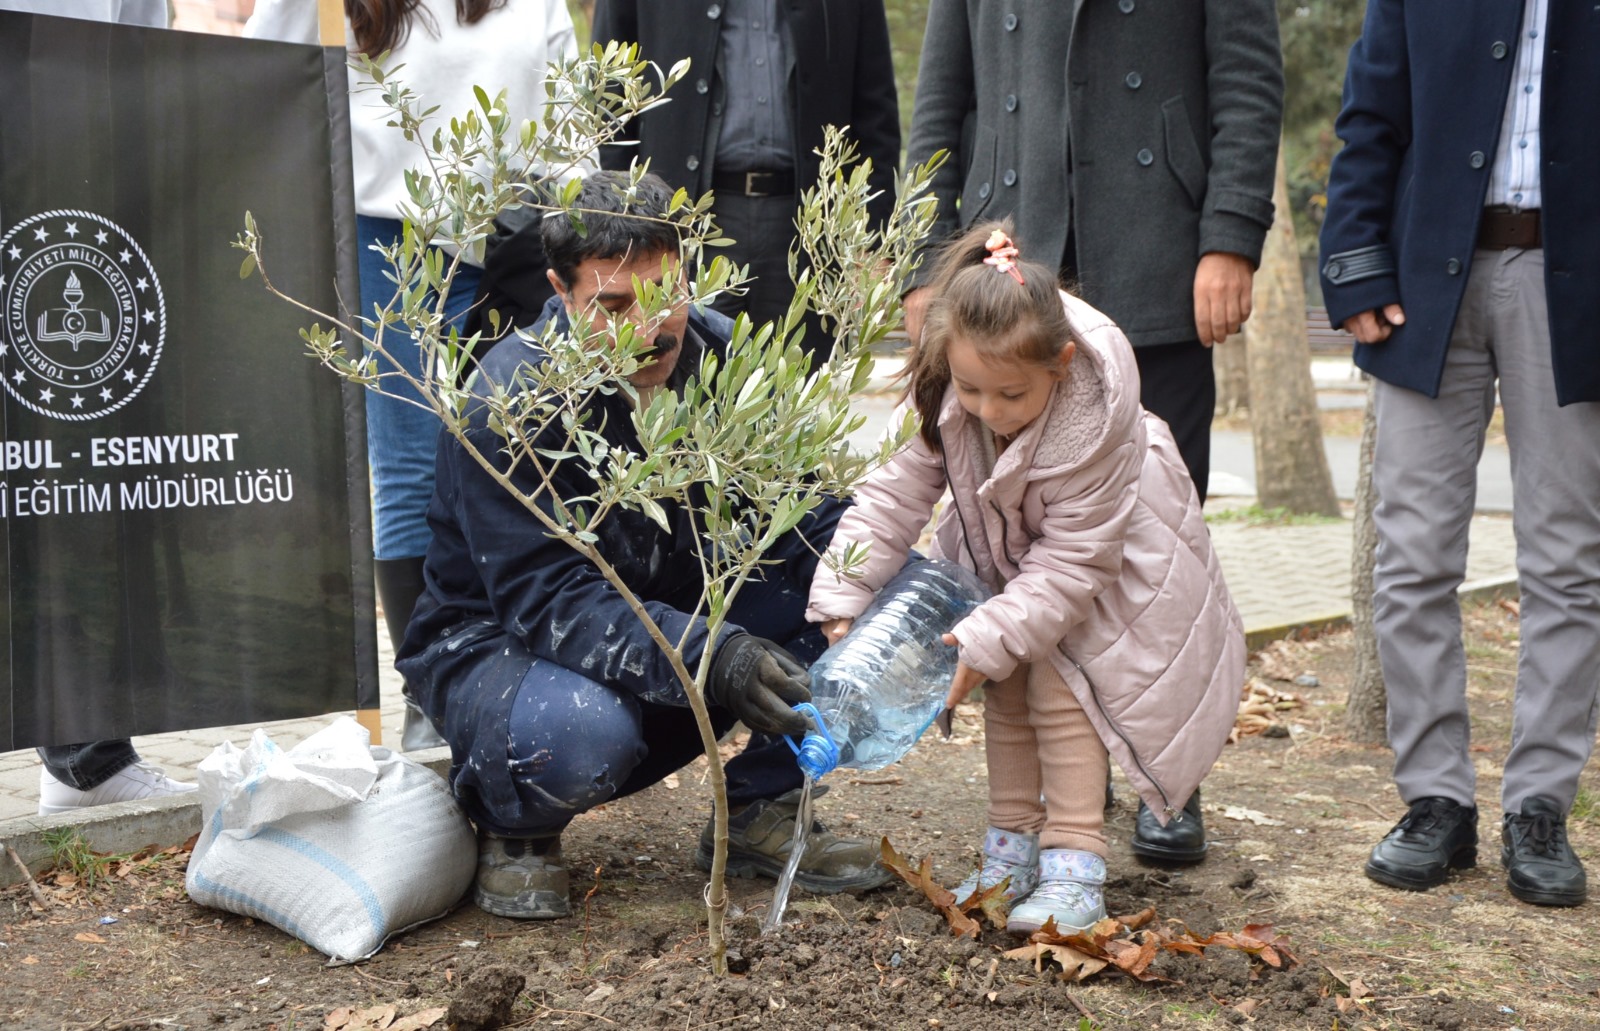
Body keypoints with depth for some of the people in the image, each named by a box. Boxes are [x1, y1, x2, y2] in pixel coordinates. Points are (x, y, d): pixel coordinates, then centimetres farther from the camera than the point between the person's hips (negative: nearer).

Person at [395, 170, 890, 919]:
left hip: (677, 625, 5)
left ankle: (758, 812, 1)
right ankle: (514, 827, -1)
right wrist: (710, 657, -44)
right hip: (501, 645, -5)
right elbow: (549, 603, -30)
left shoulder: (721, 357, -8)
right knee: (580, 734, -40)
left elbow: (802, 508, -7)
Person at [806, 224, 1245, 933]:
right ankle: (1013, 851, 14)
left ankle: (1074, 867, -11)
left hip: (1101, 552, -5)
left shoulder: (1091, 426, -41)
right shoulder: (942, 394, -28)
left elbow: (1070, 562, -35)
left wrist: (986, 641, -39)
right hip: (1005, 545, 5)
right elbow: (894, 493, -22)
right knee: (1005, 682, 3)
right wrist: (841, 600, -30)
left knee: (1059, 683, -16)